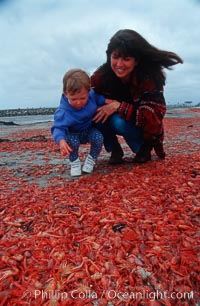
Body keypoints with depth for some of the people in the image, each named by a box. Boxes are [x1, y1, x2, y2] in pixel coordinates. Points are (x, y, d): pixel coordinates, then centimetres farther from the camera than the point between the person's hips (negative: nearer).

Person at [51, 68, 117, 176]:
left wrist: (105, 100, -15)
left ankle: (91, 160, 0)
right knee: (72, 141, -35)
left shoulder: (92, 95, -19)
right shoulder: (63, 111, -32)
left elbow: (98, 97, 5)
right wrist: (61, 141, -57)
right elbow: (58, 127, -37)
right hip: (73, 134, -3)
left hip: (90, 130, 3)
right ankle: (74, 162, -3)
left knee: (98, 137, -27)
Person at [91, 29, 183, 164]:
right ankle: (115, 150, -3)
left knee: (119, 121, -33)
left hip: (143, 128, -3)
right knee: (97, 115, -26)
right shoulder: (101, 76, -18)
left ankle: (143, 148, -4)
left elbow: (153, 117, -31)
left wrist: (118, 106, -37)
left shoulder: (150, 77, -26)